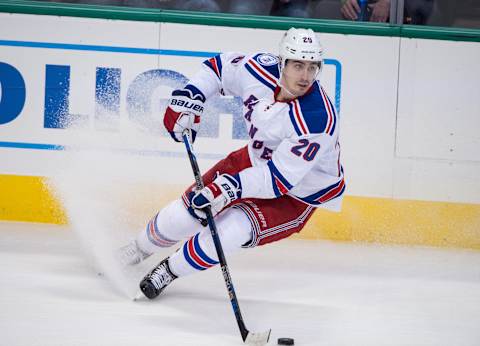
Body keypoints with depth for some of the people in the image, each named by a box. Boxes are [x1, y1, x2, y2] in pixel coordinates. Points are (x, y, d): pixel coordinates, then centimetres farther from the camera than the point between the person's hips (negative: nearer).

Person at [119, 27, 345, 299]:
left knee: (230, 231, -24)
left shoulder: (318, 119, -36)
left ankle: (170, 271, 3)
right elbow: (220, 66, 1)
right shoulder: (261, 69, -21)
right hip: (258, 159, 6)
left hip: (300, 193, -6)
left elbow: (280, 179, -35)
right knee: (187, 211, 8)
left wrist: (233, 186, -45)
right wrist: (188, 98, -11)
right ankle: (138, 251, 39)